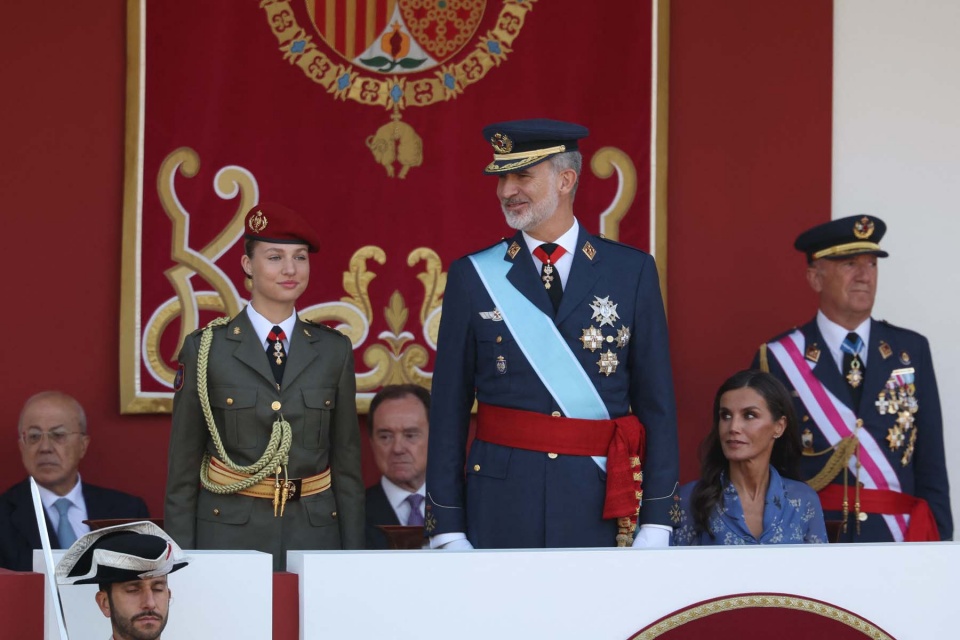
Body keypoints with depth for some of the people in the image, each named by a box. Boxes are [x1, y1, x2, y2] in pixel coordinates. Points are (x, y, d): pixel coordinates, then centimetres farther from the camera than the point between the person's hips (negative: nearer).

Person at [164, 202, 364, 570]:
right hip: (227, 536, -2)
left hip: (314, 535, 2)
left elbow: (347, 461, 9)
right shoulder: (205, 349, 0)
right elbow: (182, 469, 2)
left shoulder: (333, 350, 7)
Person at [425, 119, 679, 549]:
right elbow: (449, 409, 3)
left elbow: (656, 402, 3)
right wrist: (448, 531, -1)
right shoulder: (473, 275, 4)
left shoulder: (631, 271, 3)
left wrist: (656, 522, -2)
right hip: (501, 508, 0)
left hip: (601, 506, 0)